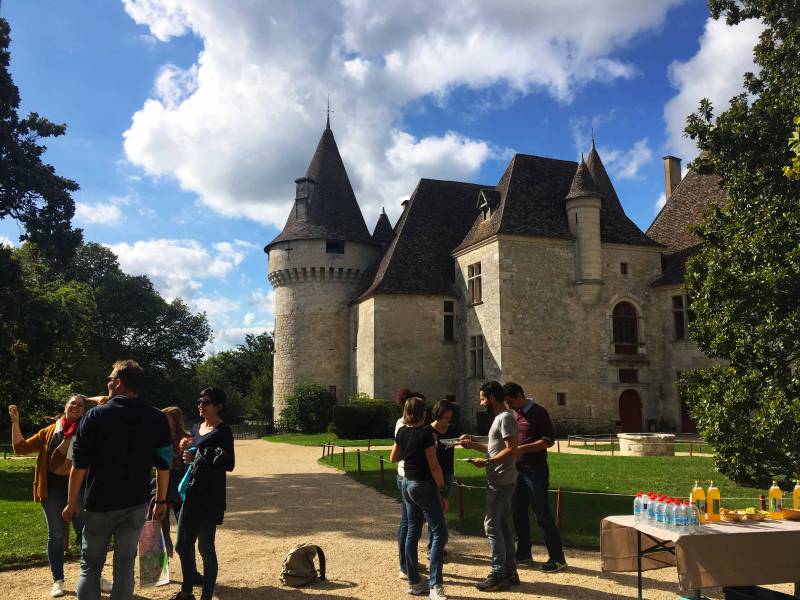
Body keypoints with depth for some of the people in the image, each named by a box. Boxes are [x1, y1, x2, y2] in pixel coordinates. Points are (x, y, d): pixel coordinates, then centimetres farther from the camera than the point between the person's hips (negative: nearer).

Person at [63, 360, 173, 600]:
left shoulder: (96, 415, -8)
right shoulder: (157, 418, -1)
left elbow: (80, 464, -7)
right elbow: (164, 464, 0)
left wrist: (72, 502, 3)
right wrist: (161, 500, 9)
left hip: (101, 503, -2)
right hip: (137, 503, 2)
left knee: (90, 565, 11)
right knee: (125, 563, 12)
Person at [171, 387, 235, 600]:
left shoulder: (223, 431, -11)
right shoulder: (197, 428, 13)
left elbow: (229, 464, -19)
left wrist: (197, 458, -22)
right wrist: (185, 448, 3)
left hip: (210, 496, -8)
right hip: (192, 492, 8)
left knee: (205, 546, -1)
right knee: (182, 545, 14)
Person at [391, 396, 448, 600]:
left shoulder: (402, 432, 4)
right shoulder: (425, 433, -17)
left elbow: (394, 457, 17)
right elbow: (434, 466, -17)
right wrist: (442, 489, -8)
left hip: (407, 484, 8)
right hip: (424, 485, -8)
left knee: (412, 532, 13)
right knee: (440, 533, -3)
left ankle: (414, 583, 19)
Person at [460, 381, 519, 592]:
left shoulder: (505, 418, -15)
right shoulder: (500, 418, 15)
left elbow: (511, 450, -23)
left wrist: (486, 462, -20)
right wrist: (473, 444, 19)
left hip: (501, 482, -10)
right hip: (501, 481, 10)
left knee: (492, 525, -5)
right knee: (504, 526, 14)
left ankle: (499, 576, 1)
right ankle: (510, 572, 21)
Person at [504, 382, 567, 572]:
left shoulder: (539, 412, -11)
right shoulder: (514, 414, 11)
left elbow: (549, 440, -16)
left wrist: (523, 448, -22)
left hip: (535, 471, -8)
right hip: (517, 470, 8)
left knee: (543, 515, -4)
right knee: (518, 513, 14)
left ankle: (557, 558, 5)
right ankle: (523, 552, 27)